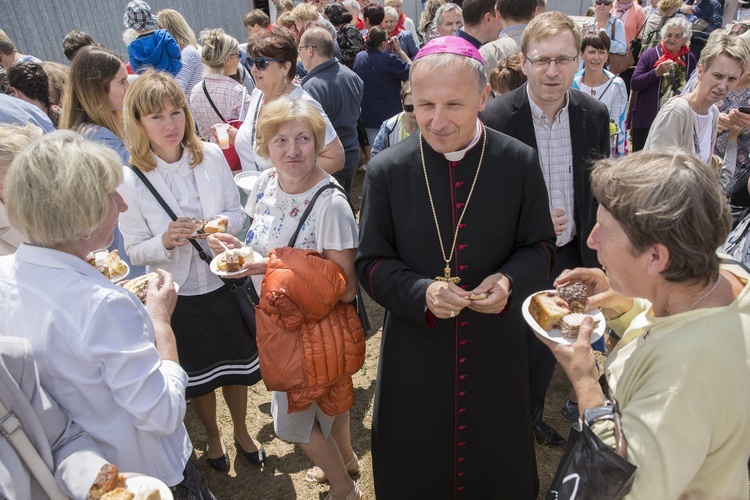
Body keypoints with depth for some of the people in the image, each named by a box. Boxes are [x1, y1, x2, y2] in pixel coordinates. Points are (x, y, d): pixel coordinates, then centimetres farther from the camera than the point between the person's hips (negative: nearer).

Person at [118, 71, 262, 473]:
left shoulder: (211, 156, -9)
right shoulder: (130, 180, -15)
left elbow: (236, 212, 1)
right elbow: (135, 250, -8)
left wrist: (223, 223, -20)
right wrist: (165, 242, -28)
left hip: (225, 280, 2)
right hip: (179, 294, -1)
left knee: (236, 363, 20)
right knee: (199, 373, 20)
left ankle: (241, 431, 48)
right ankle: (212, 436, 50)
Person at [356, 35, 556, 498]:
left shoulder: (520, 162, -8)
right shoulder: (387, 170, -9)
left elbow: (539, 246, 2)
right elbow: (372, 263, -5)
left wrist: (509, 281, -19)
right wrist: (421, 291, -23)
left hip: (496, 345, 1)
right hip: (416, 350, 0)